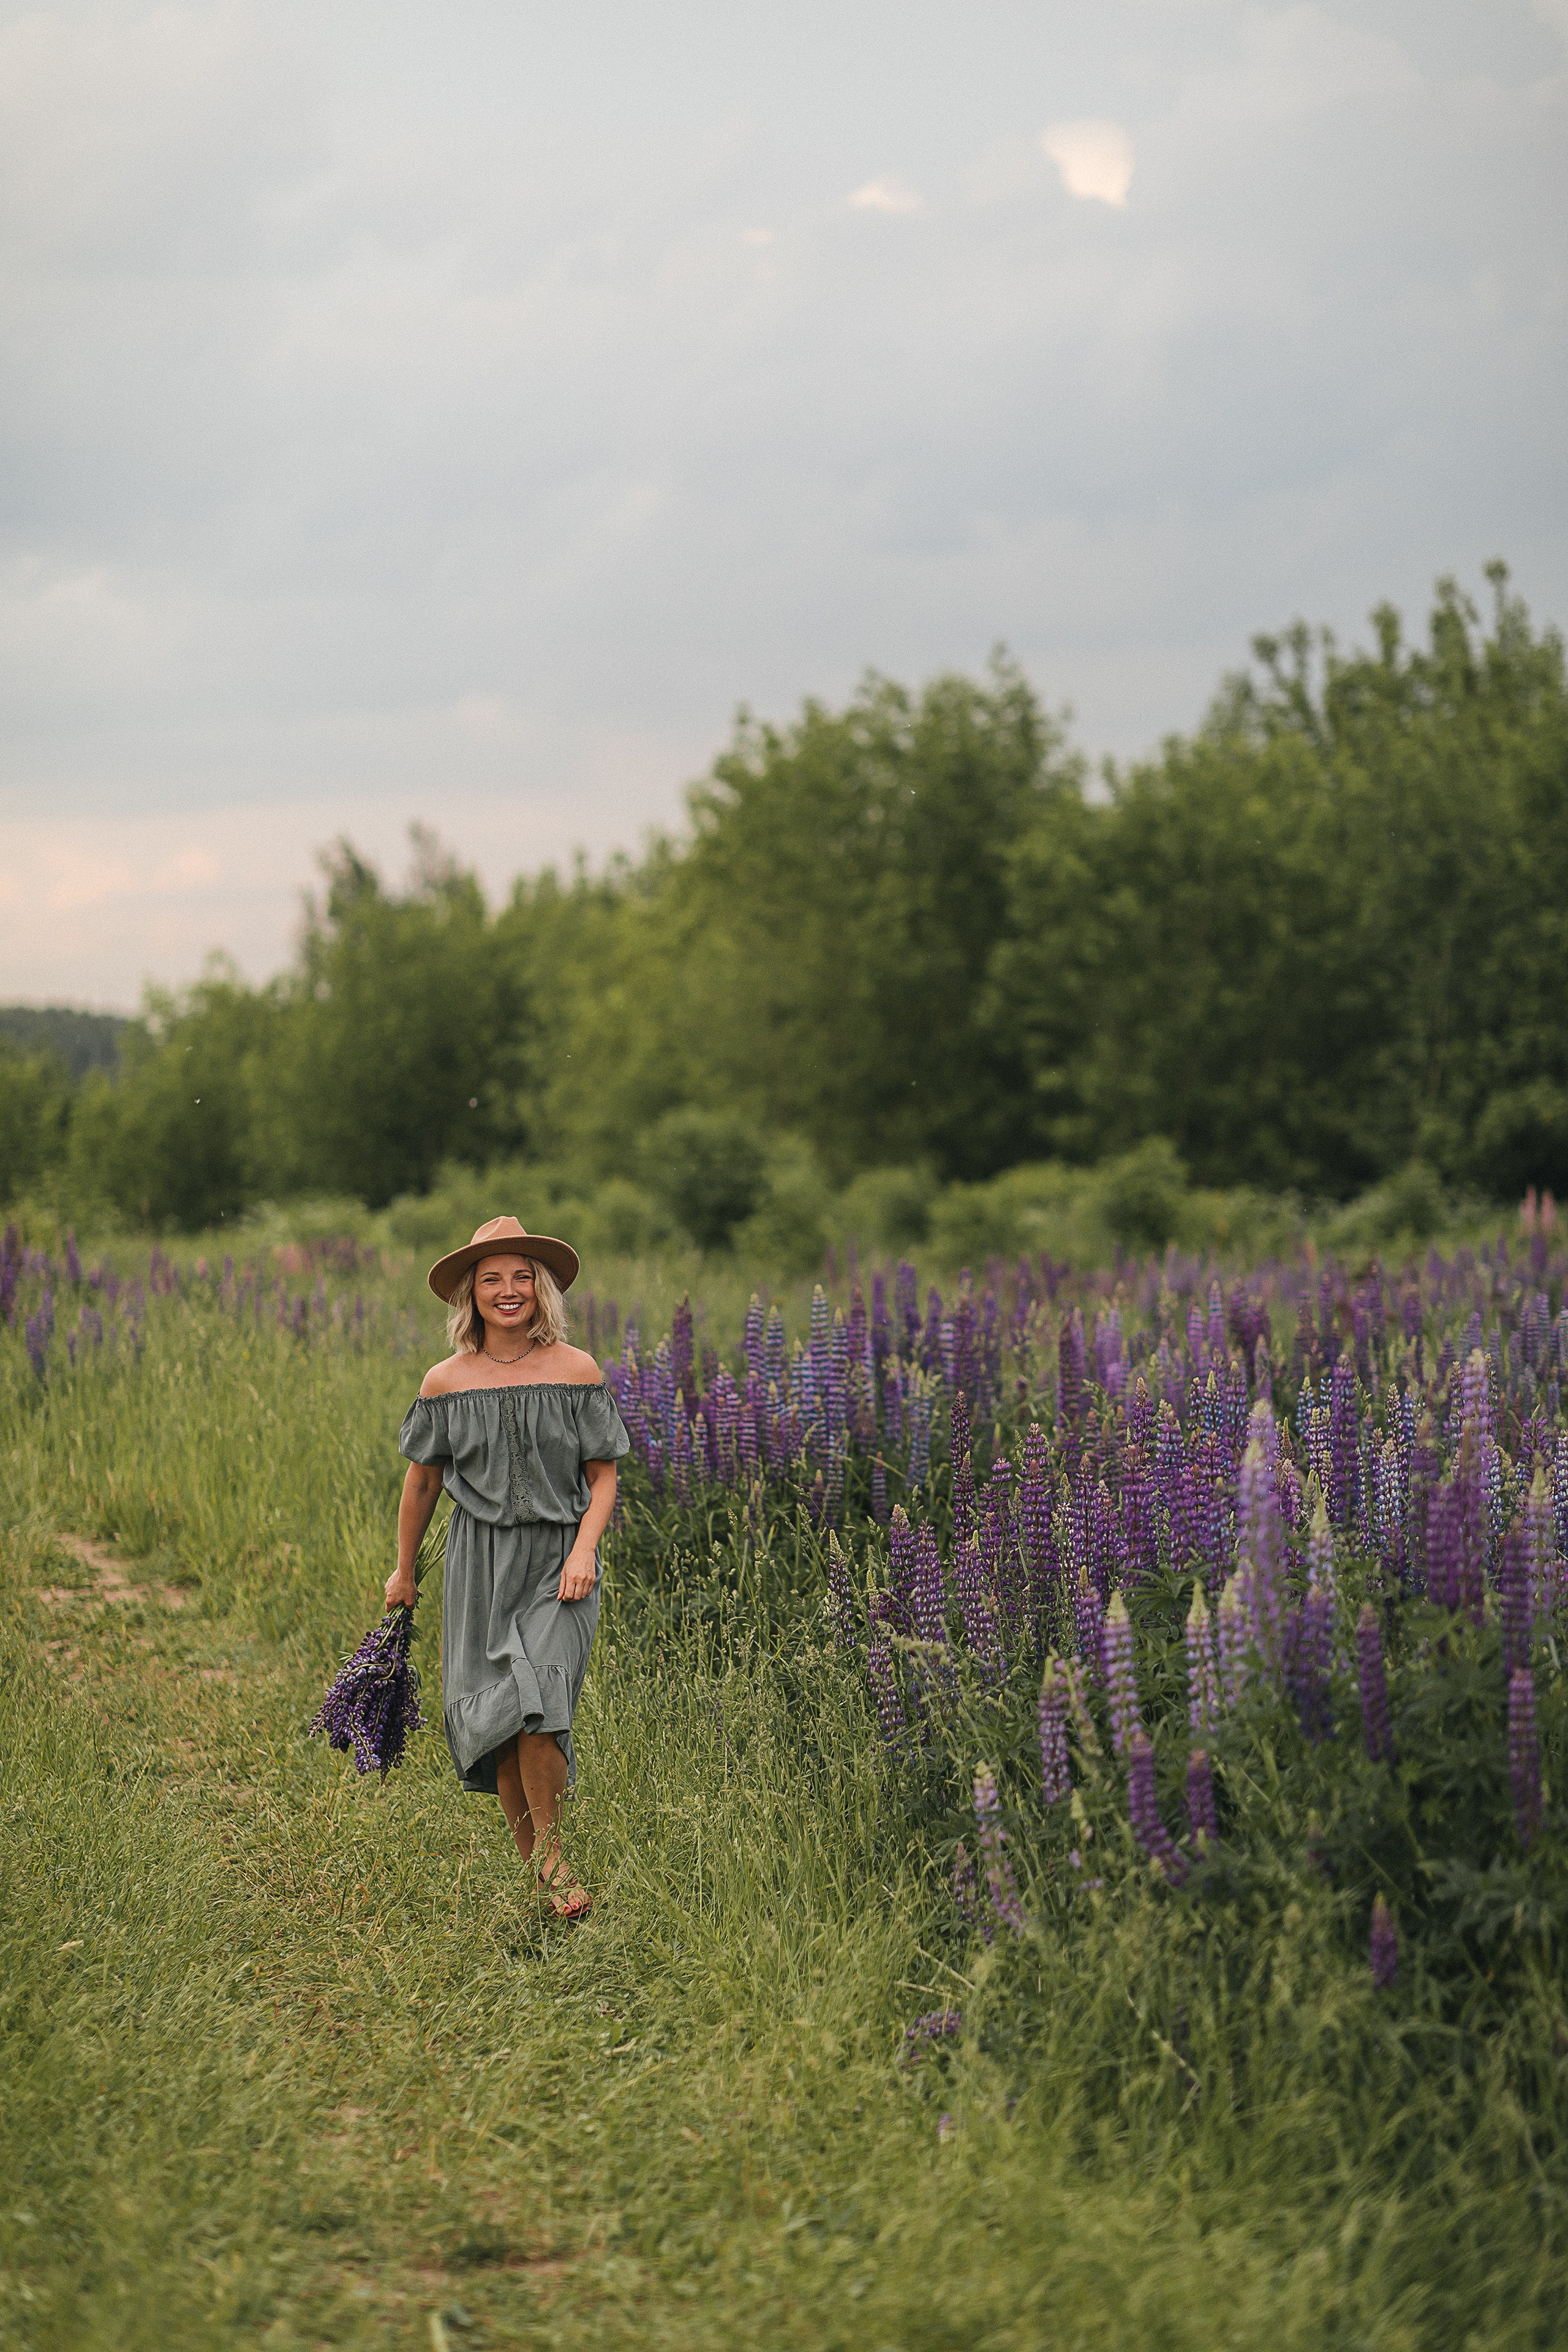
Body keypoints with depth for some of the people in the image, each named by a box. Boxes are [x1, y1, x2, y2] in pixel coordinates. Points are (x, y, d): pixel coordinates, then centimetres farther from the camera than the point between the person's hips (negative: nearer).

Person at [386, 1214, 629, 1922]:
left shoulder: (577, 1372, -1)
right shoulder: (446, 1383, 2)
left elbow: (602, 1475, 2)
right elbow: (422, 1481, 13)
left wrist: (584, 1548, -13)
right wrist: (403, 1571, 19)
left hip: (559, 1560, -2)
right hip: (481, 1564, 2)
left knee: (536, 1706, -20)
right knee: (494, 1723, 3)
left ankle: (552, 1852, -1)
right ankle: (534, 1868, 17)